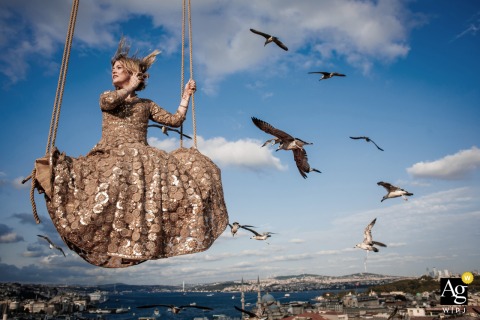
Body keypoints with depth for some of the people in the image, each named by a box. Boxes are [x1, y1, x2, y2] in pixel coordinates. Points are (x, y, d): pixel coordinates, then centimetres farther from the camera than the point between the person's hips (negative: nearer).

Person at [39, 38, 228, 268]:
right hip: (111, 155, -1)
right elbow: (110, 101, -5)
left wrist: (186, 96, 15)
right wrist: (131, 87, 9)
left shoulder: (146, 104, 23)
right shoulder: (106, 97, 22)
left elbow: (175, 120, 15)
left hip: (141, 156, 1)